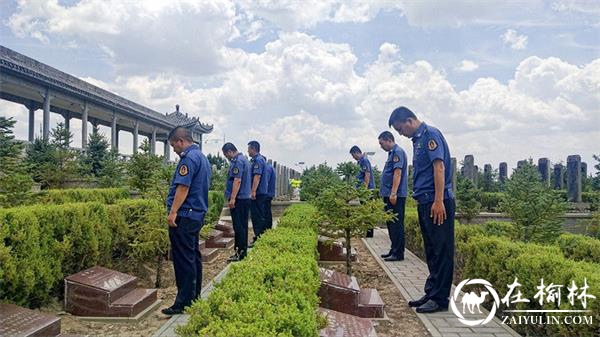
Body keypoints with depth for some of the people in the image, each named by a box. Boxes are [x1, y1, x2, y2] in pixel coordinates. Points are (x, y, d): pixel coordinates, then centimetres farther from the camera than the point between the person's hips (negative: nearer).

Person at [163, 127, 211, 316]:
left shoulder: (189, 158, -14)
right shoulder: (202, 157, 17)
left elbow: (183, 187, -22)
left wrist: (173, 212, -21)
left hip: (184, 216, -10)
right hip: (197, 214, 10)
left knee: (183, 259, -5)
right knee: (193, 256, 16)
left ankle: (184, 302, 1)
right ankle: (194, 296, 25)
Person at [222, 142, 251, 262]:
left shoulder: (237, 161, -14)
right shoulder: (244, 159, 17)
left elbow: (237, 180, -22)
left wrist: (232, 198, -23)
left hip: (239, 199, -10)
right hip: (246, 198, 10)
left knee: (238, 227, -5)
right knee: (243, 225, 14)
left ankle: (240, 253, -1)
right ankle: (243, 251, 21)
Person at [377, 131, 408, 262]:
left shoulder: (398, 152, -12)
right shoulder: (392, 153, 18)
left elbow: (397, 173, -20)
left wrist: (393, 193, -24)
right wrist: (384, 191, 22)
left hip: (396, 196, -10)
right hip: (389, 194, 10)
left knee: (396, 224, -5)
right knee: (391, 223, 14)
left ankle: (398, 253, 0)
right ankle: (394, 250, 23)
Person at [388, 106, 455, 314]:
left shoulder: (430, 135, -8)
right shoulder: (418, 139, 20)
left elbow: (439, 167, -18)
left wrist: (438, 201, -23)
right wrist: (424, 200, 17)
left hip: (437, 203, -10)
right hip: (425, 202, 10)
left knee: (441, 251, -2)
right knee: (432, 251, 14)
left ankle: (440, 299, 5)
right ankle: (431, 293, 23)